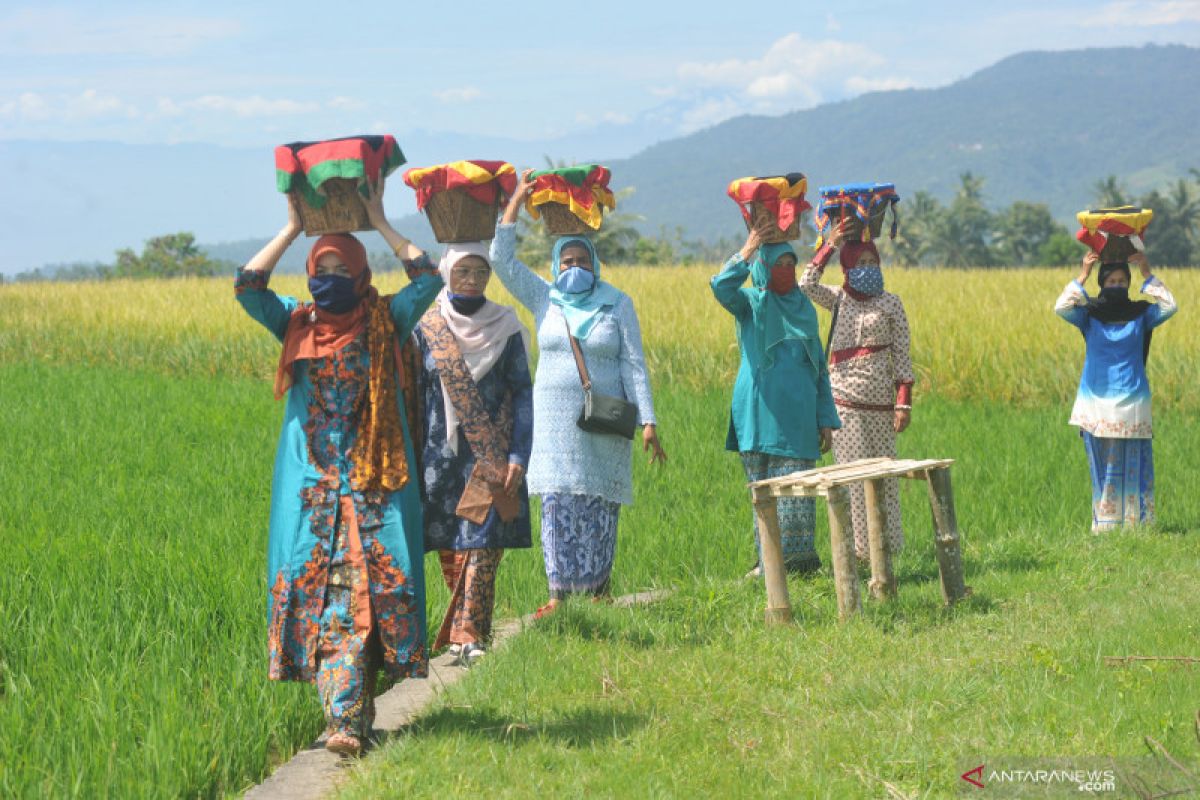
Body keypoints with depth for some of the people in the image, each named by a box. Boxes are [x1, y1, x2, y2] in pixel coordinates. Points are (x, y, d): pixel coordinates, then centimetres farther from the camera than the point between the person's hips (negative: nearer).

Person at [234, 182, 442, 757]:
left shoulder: (385, 322, 7)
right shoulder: (297, 325, 9)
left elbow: (429, 279, -4)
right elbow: (247, 286, -2)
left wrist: (380, 224, 2)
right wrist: (292, 228, 1)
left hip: (374, 482, -1)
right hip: (312, 486, 1)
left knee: (369, 588, -8)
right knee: (315, 584, -7)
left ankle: (345, 716, -4)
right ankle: (347, 711, -5)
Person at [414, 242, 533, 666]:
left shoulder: (505, 328, 2)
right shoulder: (426, 329, 3)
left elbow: (522, 395, 1)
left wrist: (518, 457, -8)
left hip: (491, 457, -1)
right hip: (441, 454, 1)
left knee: (483, 542, -10)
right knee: (449, 548, 5)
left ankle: (467, 634, -12)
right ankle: (467, 628, 18)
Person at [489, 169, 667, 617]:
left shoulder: (617, 304, 2)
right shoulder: (543, 298, 6)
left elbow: (634, 365, 0)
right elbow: (502, 260, -2)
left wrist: (647, 421, -7)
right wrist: (516, 201, -6)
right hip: (555, 420, 1)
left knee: (600, 505, 2)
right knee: (558, 504, -4)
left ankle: (599, 587, 12)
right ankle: (559, 592, -2)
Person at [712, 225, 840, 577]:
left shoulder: (804, 308, 15)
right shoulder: (751, 303, 4)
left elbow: (819, 367, 17)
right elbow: (721, 287, -21)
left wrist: (826, 418, 12)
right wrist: (747, 251, -25)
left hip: (797, 415, 3)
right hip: (761, 413, -3)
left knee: (797, 490, -2)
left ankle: (798, 558, 2)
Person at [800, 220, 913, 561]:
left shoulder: (890, 303, 5)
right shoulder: (838, 299, 7)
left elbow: (901, 355, 2)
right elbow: (805, 286, -13)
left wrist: (904, 402, -5)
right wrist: (830, 246, -12)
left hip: (880, 401, 0)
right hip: (845, 400, 0)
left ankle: (885, 542, 12)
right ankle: (858, 545, 0)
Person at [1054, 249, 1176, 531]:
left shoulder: (1141, 314, 4)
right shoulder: (1089, 315, 2)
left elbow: (1170, 307, -11)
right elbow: (1061, 307, -14)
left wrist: (1147, 274, -12)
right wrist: (1082, 275, -15)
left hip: (1132, 404, 0)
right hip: (1096, 404, 0)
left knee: (1134, 466, -1)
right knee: (1102, 468, 4)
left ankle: (1138, 524, 5)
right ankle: (1104, 526, 9)